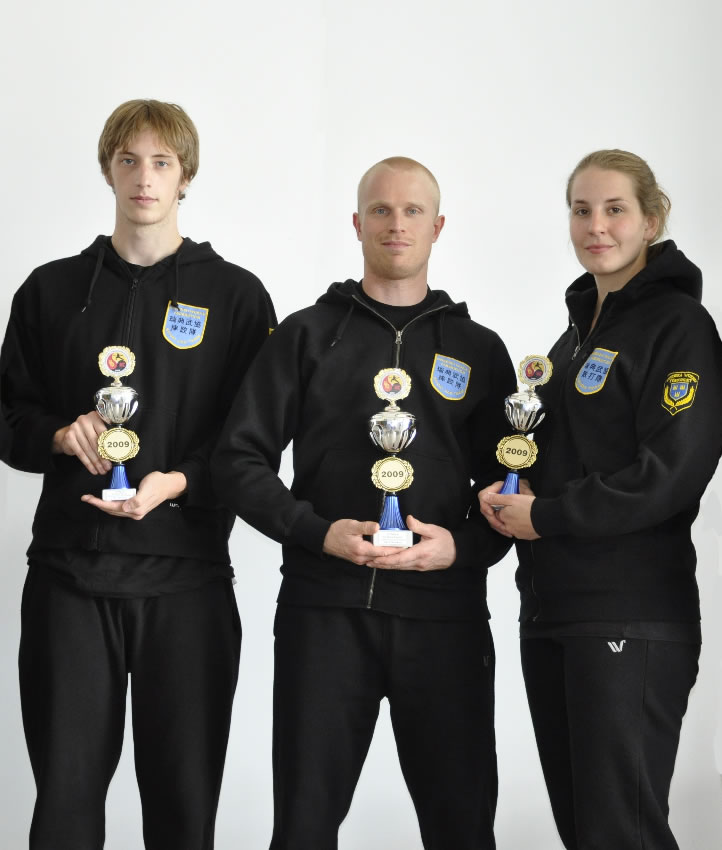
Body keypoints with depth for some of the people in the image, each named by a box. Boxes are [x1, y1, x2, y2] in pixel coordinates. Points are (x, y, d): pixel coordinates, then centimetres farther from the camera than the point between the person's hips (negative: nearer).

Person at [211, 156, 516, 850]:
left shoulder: (478, 349, 13)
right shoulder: (307, 336, 9)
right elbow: (240, 460, 4)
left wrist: (464, 546, -9)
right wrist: (320, 532, -11)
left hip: (444, 611, 1)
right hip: (324, 609, -1)